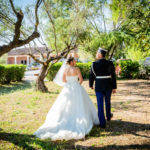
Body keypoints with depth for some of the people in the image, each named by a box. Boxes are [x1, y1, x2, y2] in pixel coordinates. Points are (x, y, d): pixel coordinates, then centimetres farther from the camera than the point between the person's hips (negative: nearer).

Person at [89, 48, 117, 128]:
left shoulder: (94, 64, -10)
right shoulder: (109, 63, -6)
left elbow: (91, 76, -3)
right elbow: (113, 76, -4)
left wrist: (91, 85, 14)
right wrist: (114, 87, 4)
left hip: (98, 87, -2)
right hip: (108, 86, 2)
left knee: (100, 105, 5)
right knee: (107, 102, 24)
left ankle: (103, 123, 7)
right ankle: (108, 116, 45)